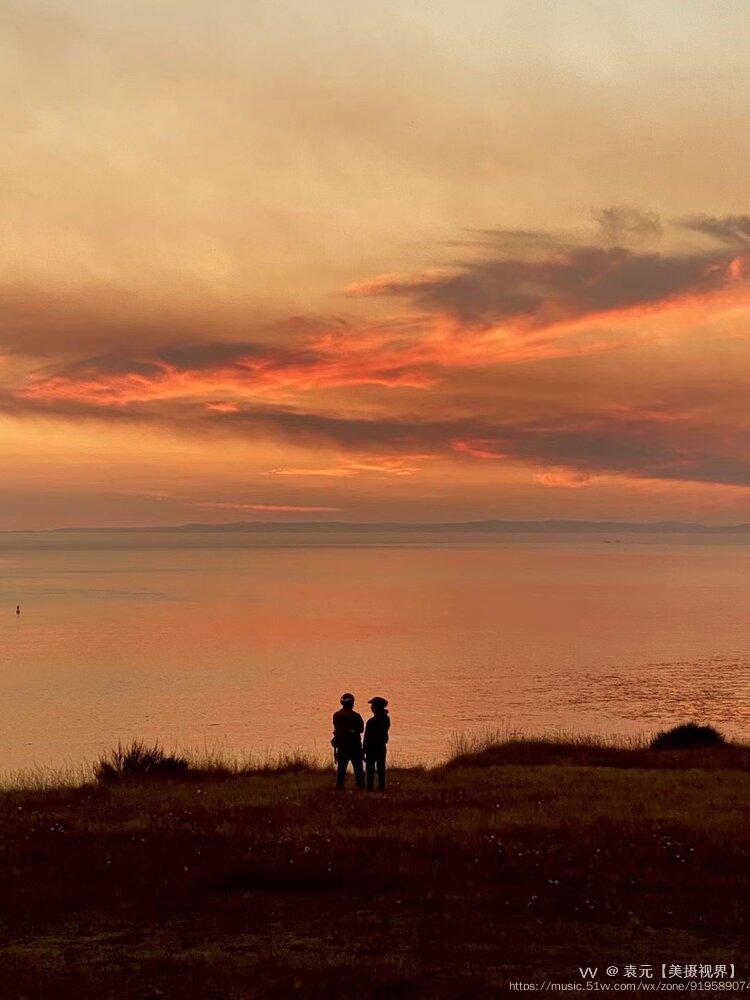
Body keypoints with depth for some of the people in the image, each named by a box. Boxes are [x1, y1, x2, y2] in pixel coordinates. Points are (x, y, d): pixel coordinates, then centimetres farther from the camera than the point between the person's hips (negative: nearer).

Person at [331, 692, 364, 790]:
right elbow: (361, 729, -1)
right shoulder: (356, 716, -12)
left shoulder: (336, 715, -3)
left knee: (341, 767, 8)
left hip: (341, 745, 2)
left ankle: (339, 786, 6)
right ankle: (360, 785, 8)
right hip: (355, 745, -2)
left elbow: (336, 729, 8)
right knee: (358, 767, 7)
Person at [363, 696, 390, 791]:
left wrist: (364, 750, -8)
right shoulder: (386, 719, -2)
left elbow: (367, 737, -15)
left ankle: (370, 786, 1)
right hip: (381, 747, 5)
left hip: (371, 747, -5)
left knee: (370, 768, 2)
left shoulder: (371, 722, -18)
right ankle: (382, 786, 10)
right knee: (381, 768, 10)